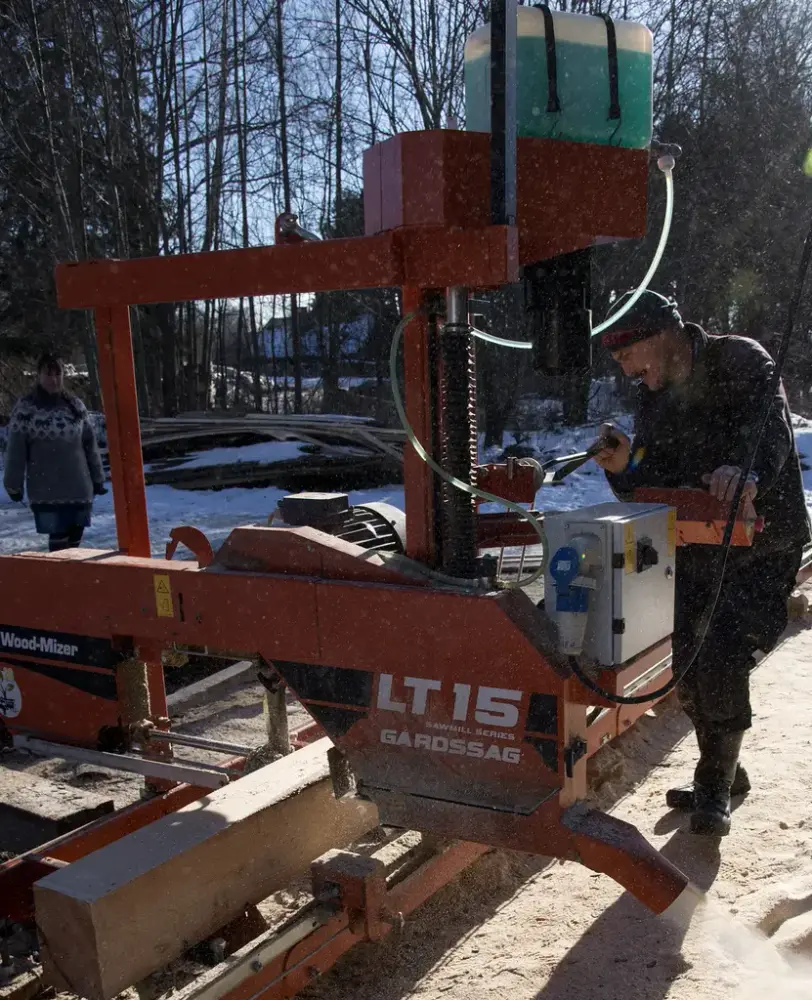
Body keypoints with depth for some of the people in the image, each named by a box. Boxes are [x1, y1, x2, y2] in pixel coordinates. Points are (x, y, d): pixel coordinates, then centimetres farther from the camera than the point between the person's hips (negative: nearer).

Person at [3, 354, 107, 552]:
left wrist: (97, 478, 14)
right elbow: (15, 450, -3)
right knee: (58, 541, -7)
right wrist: (13, 484, -2)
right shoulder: (25, 408, -4)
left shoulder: (75, 405, 8)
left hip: (79, 488, 4)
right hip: (46, 492, -4)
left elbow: (90, 445, 13)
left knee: (74, 539, 6)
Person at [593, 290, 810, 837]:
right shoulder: (654, 401, 7)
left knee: (722, 659, -18)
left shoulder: (740, 361, -12)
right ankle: (724, 774, 32)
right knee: (686, 669, 9)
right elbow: (654, 489, 3)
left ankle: (715, 790, 3)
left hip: (763, 548, -7)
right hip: (697, 551, 7)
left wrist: (749, 473, -52)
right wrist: (624, 469, -19)